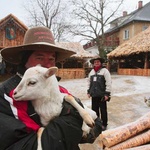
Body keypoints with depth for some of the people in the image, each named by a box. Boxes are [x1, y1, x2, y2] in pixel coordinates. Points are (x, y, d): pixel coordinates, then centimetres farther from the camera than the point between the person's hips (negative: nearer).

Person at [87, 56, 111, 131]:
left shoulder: (104, 71, -7)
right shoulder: (91, 72, 13)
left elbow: (108, 83, -11)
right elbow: (89, 82, 20)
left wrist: (107, 94, -14)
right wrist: (89, 92, 16)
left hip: (102, 95, -6)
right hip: (94, 95, 6)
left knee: (103, 110, 4)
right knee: (94, 109, 14)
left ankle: (104, 124, 17)